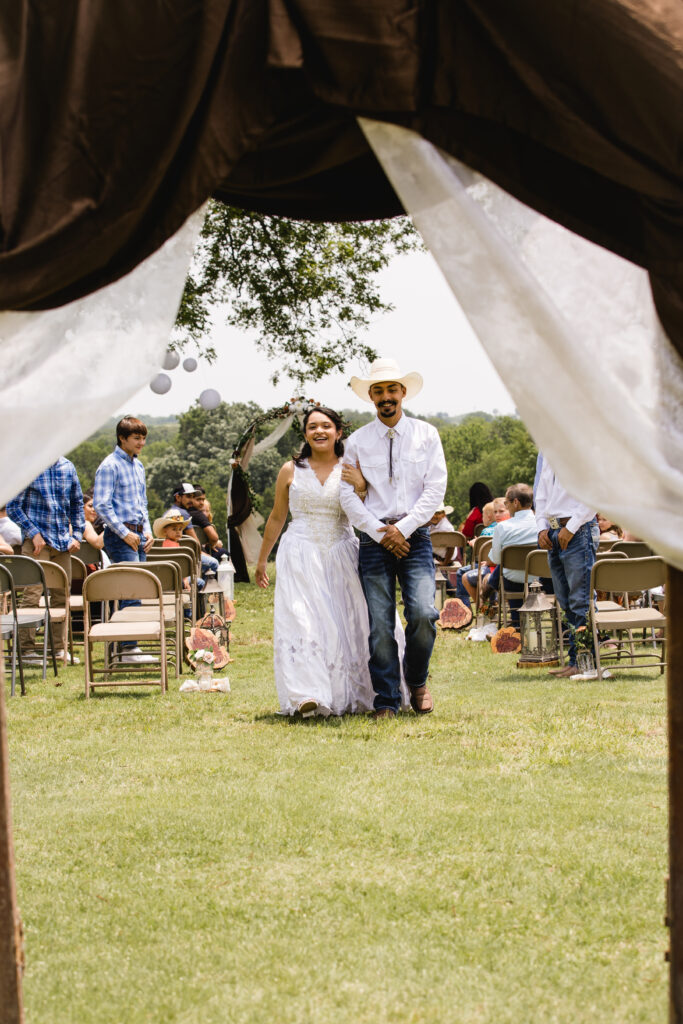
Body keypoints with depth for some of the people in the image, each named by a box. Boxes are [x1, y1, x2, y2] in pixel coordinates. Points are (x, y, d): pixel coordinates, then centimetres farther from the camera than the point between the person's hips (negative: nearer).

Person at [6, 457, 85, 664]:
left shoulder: (68, 467, 10)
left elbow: (77, 504, 18)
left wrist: (77, 535, 8)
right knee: (32, 593, -10)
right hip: (37, 540, -5)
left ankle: (60, 647, 16)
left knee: (62, 594, 8)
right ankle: (26, 649, -5)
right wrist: (33, 533, -13)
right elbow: (13, 506, -5)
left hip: (62, 541, 5)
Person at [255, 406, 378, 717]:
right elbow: (276, 518, 15)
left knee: (344, 625, 0)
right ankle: (308, 696, -22)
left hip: (341, 556, 1)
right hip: (300, 558, -1)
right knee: (301, 622, -14)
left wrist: (358, 487, -18)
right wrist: (261, 560, 20)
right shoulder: (291, 471, 5)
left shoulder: (351, 470, 5)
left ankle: (345, 695, 11)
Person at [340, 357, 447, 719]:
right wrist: (381, 533, -6)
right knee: (379, 624, -4)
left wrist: (403, 528, -8)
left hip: (414, 536, 0)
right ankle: (386, 702, 4)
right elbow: (347, 495, 3)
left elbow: (435, 488, 1)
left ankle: (417, 681, 13)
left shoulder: (426, 435, 8)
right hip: (373, 539, 0)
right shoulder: (357, 441, 7)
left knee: (423, 615, -14)